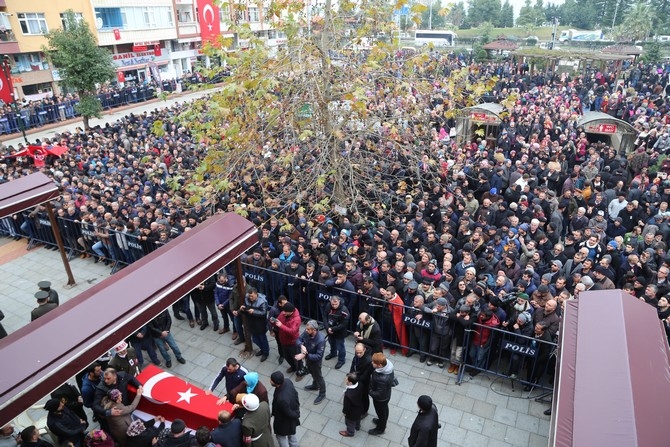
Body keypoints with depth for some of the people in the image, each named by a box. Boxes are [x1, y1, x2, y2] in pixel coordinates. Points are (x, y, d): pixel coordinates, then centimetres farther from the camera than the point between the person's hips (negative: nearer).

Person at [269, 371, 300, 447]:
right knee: (291, 433, 33)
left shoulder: (282, 399, -47)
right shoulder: (287, 381, -25)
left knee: (281, 436, 24)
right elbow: (295, 394, -6)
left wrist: (296, 415, -7)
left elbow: (289, 414, -29)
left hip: (284, 421, -7)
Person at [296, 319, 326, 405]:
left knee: (318, 376, 17)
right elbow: (299, 339, -7)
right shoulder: (306, 332, -22)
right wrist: (302, 346, -30)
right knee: (312, 374, 31)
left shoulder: (321, 340, -39)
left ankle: (322, 394, 40)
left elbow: (318, 356, -34)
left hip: (315, 361, -6)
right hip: (308, 358, 6)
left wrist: (305, 355, -38)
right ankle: (315, 386, 59)